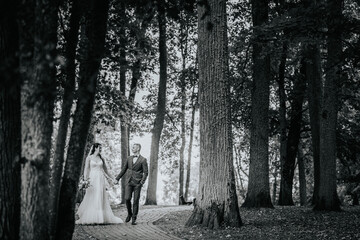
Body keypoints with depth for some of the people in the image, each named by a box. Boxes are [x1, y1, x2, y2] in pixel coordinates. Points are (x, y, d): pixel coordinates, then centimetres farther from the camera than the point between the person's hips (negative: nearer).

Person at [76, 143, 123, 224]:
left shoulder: (101, 158, 12)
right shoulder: (89, 158, 2)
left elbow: (105, 169, 19)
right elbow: (86, 169, -2)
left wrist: (112, 178, 20)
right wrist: (85, 179, -13)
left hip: (101, 179, 3)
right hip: (92, 179, -3)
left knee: (101, 198, 1)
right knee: (91, 199, -4)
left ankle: (101, 217, 4)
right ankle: (89, 218, 2)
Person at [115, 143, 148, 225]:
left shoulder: (143, 160, -1)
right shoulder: (129, 158, 12)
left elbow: (146, 172, -4)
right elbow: (124, 170, 17)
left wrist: (142, 182, -17)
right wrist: (117, 178, 12)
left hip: (137, 183, -3)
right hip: (128, 181, 3)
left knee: (136, 201, -2)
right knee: (127, 199, -9)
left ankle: (134, 218, 7)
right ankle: (129, 214, 15)